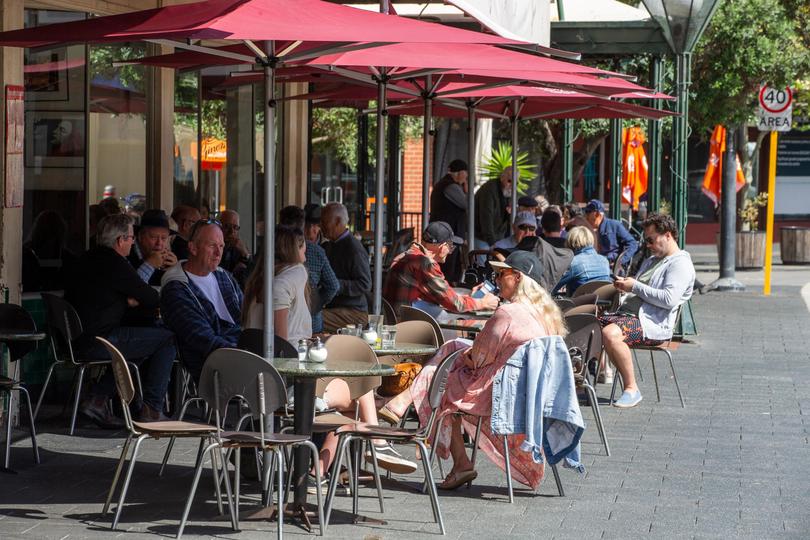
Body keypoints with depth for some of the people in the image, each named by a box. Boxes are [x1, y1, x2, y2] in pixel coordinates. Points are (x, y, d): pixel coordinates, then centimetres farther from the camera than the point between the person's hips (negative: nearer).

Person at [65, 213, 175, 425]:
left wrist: (127, 301, 11)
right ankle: (151, 408, -1)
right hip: (96, 341, -9)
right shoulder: (114, 263, -13)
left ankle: (97, 399, 17)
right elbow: (152, 299, -6)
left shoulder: (89, 259, 15)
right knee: (168, 339, -3)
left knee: (138, 344, 29)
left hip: (75, 339, 10)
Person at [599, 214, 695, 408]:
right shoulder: (651, 261, 28)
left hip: (654, 323, -9)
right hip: (628, 313, 9)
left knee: (610, 333, -34)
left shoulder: (680, 263, -3)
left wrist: (635, 286, -12)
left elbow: (669, 299, -18)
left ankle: (631, 389, -23)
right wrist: (624, 284, 9)